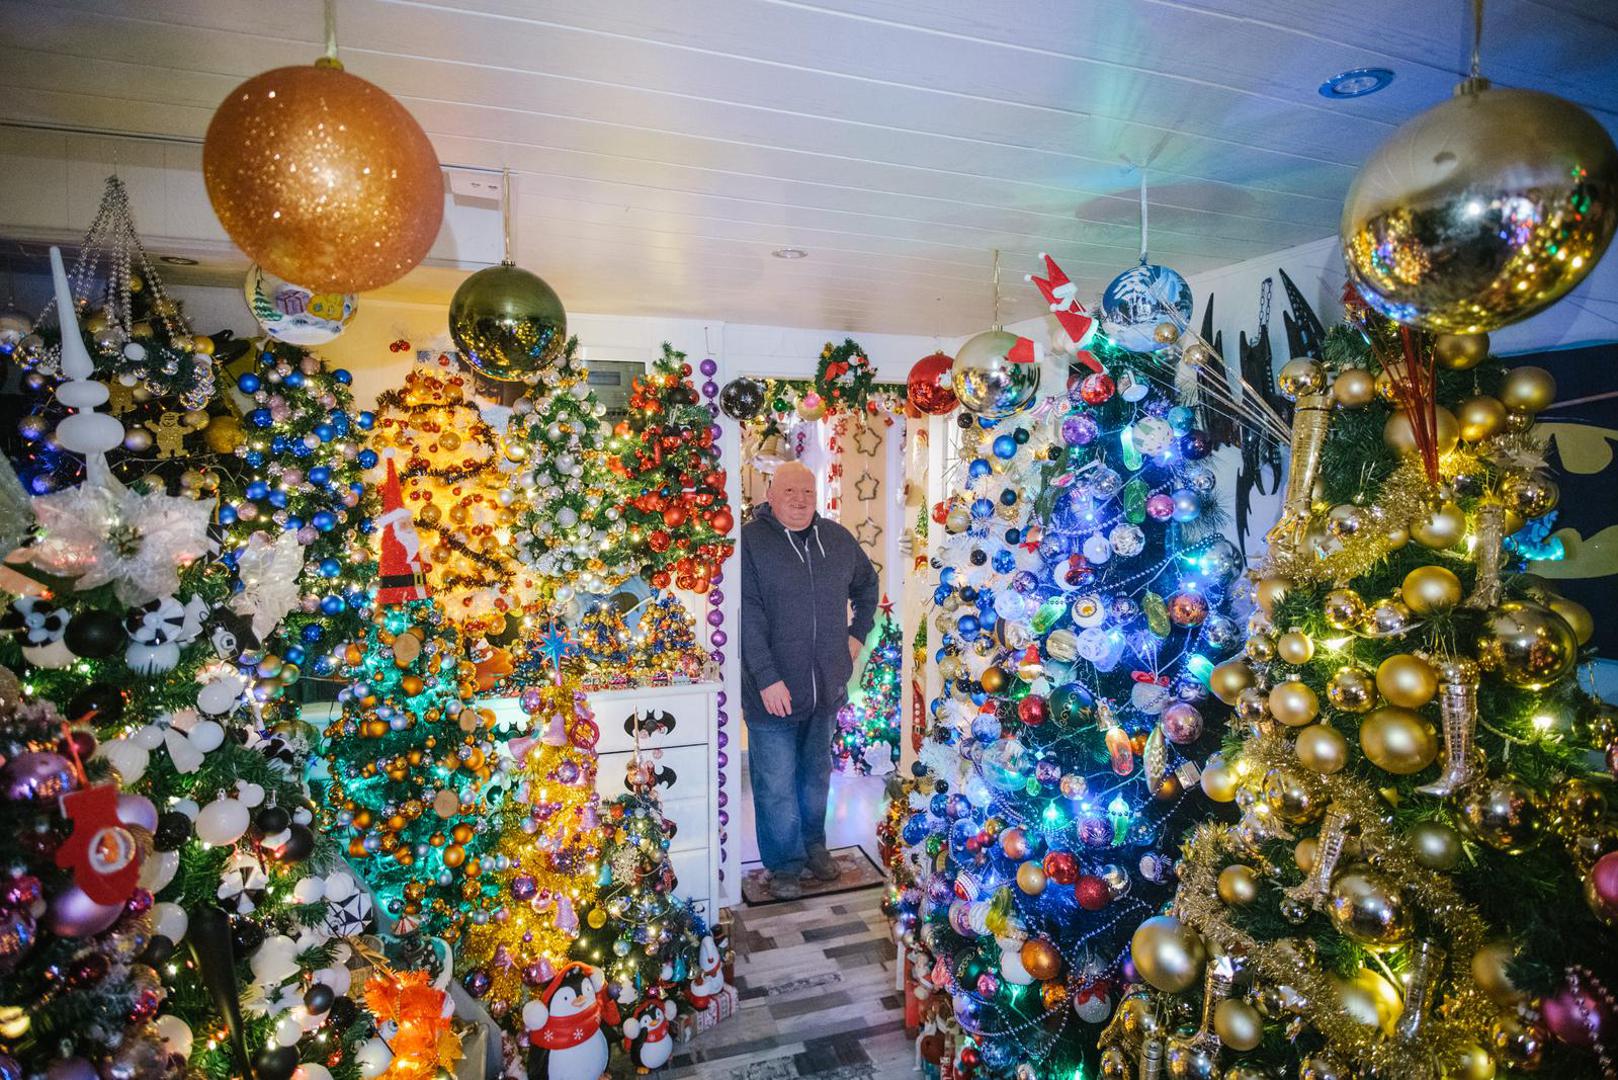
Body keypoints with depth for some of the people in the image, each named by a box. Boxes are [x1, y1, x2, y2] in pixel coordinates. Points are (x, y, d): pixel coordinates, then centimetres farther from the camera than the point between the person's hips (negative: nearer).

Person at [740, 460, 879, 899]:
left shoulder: (838, 539, 5)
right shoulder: (750, 541, -12)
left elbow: (867, 583, 23)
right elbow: (747, 616, -17)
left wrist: (858, 632, 13)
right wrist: (767, 679, -20)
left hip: (827, 687, 5)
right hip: (773, 690, -4)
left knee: (816, 775, 20)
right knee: (776, 784, 6)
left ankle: (814, 845, 39)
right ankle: (785, 864, 24)